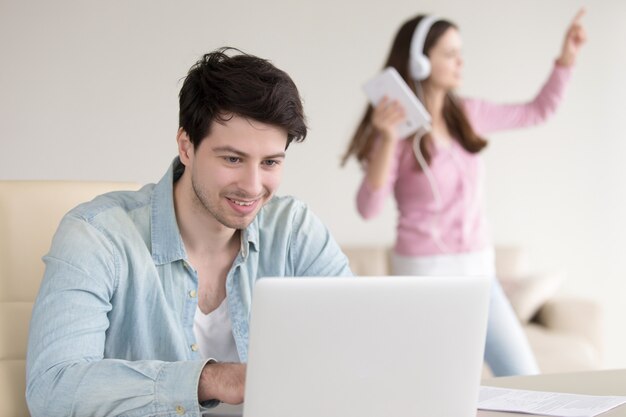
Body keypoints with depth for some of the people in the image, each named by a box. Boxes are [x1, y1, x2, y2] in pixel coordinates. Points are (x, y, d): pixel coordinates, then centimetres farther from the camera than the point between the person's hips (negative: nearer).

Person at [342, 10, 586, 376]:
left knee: (525, 380, 4)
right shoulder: (397, 129, -9)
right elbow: (369, 207, -20)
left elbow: (538, 111, 21)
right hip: (425, 272, -6)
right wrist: (386, 138, -31)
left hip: (479, 268, 6)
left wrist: (567, 57, 12)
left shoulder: (466, 115, 7)